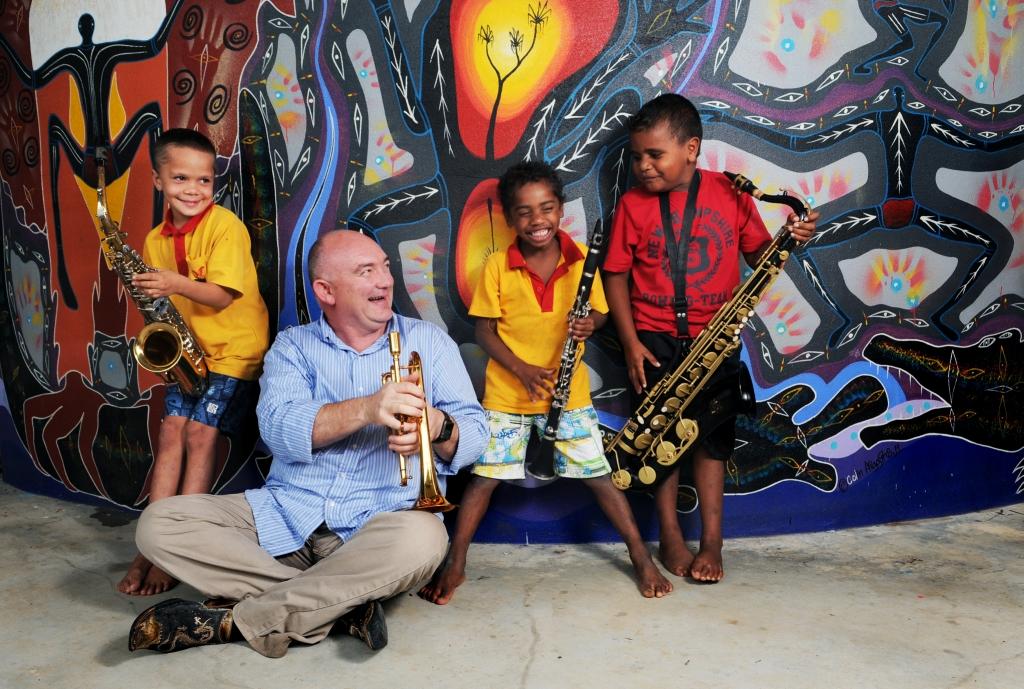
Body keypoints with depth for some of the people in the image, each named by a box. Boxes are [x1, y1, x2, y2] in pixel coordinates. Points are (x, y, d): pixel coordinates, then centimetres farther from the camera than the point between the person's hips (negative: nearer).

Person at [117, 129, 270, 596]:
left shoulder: (225, 226, -13)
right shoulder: (155, 240, 6)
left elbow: (222, 296, -20)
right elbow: (160, 298, 14)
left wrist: (176, 283, -34)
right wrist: (145, 291, -8)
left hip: (234, 350, -6)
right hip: (189, 350, 6)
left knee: (201, 435, -10)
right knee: (171, 432, -3)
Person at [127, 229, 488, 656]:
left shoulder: (429, 341, 9)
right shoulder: (293, 346, 8)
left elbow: (474, 435, 2)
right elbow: (278, 429, -12)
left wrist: (436, 426, -23)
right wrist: (366, 409, -29)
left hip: (381, 521, -1)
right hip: (286, 516, 2)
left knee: (422, 538, -36)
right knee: (158, 523, -16)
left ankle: (231, 620, -22)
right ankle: (341, 605, -21)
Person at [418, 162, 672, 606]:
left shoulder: (581, 259, -4)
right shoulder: (497, 266, -8)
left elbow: (599, 312, 7)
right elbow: (484, 330, -3)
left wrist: (589, 324, -17)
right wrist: (522, 369, -17)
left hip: (569, 391, 1)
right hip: (506, 393, 0)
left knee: (598, 476, 4)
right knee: (484, 477, 4)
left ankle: (641, 557, 18)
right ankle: (454, 565, 18)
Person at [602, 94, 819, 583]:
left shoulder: (730, 194, -1)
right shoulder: (633, 204, -3)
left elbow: (759, 254, 7)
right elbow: (616, 275, 0)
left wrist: (789, 238, -15)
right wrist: (631, 343, -6)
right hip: (654, 338, 0)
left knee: (712, 432, 3)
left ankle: (711, 542, 13)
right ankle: (670, 538, 16)